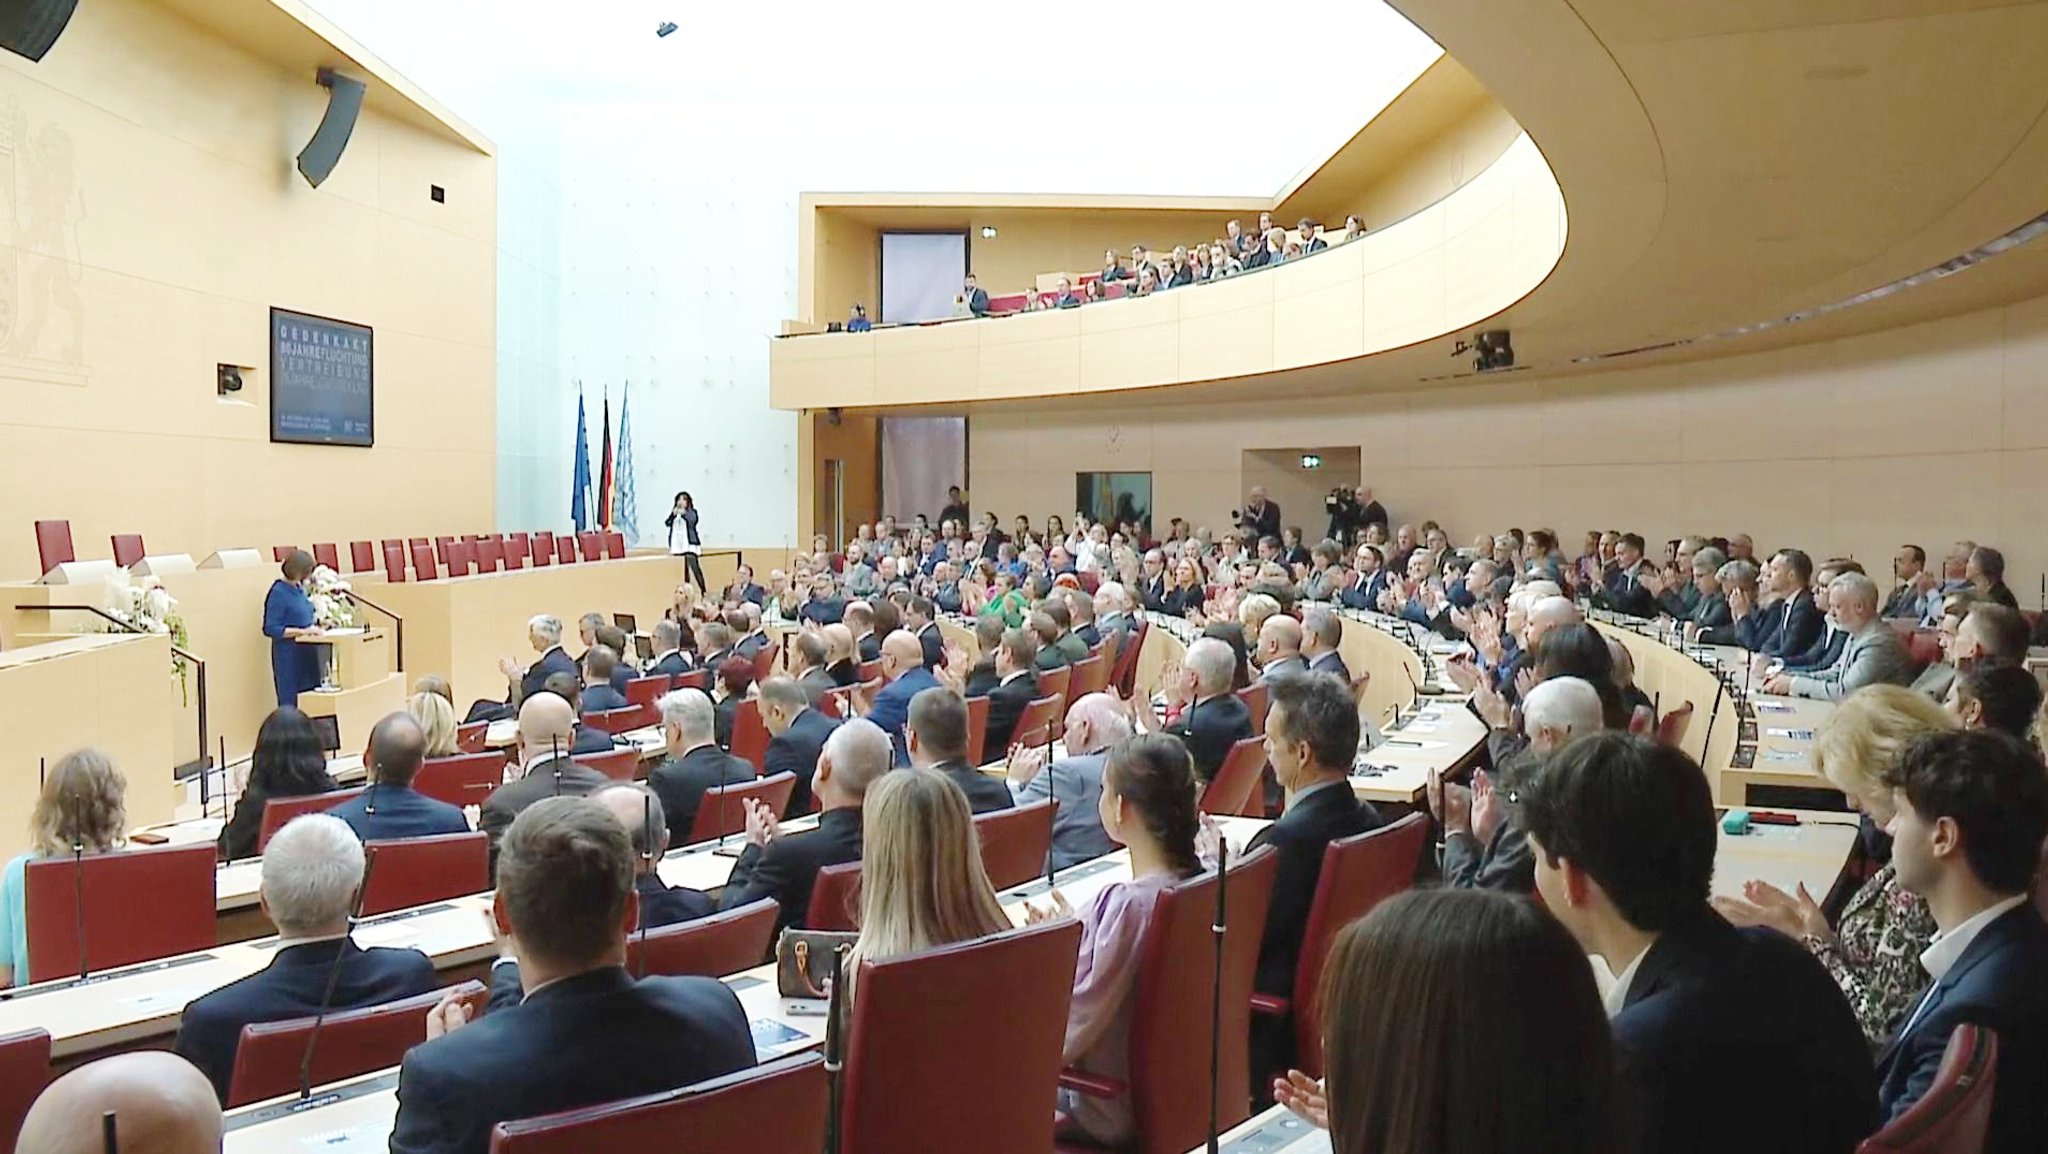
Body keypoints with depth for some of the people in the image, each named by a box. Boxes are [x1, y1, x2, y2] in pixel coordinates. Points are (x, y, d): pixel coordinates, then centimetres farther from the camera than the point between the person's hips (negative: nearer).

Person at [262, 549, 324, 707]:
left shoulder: (300, 588, 8)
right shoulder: (278, 593, -14)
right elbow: (271, 629, -17)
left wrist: (315, 627, 4)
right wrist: (303, 631, -21)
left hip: (306, 653, 8)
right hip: (288, 656, -8)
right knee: (290, 705, -3)